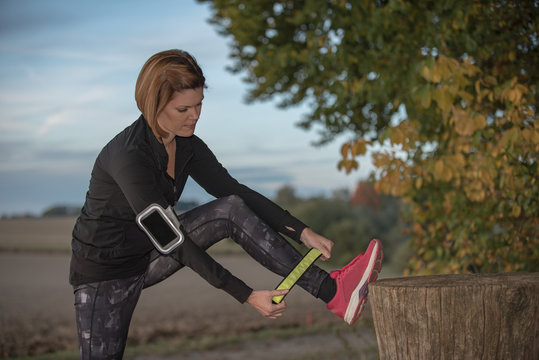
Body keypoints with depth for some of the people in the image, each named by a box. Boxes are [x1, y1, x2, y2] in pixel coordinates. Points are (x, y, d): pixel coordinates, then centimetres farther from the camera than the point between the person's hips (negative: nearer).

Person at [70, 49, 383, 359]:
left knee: (232, 210, -15)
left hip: (149, 257, 6)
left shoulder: (187, 146, -5)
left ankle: (331, 291, -17)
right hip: (104, 273, -6)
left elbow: (234, 192, 1)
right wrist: (246, 296, -33)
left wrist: (302, 232, -9)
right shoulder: (129, 155, -30)